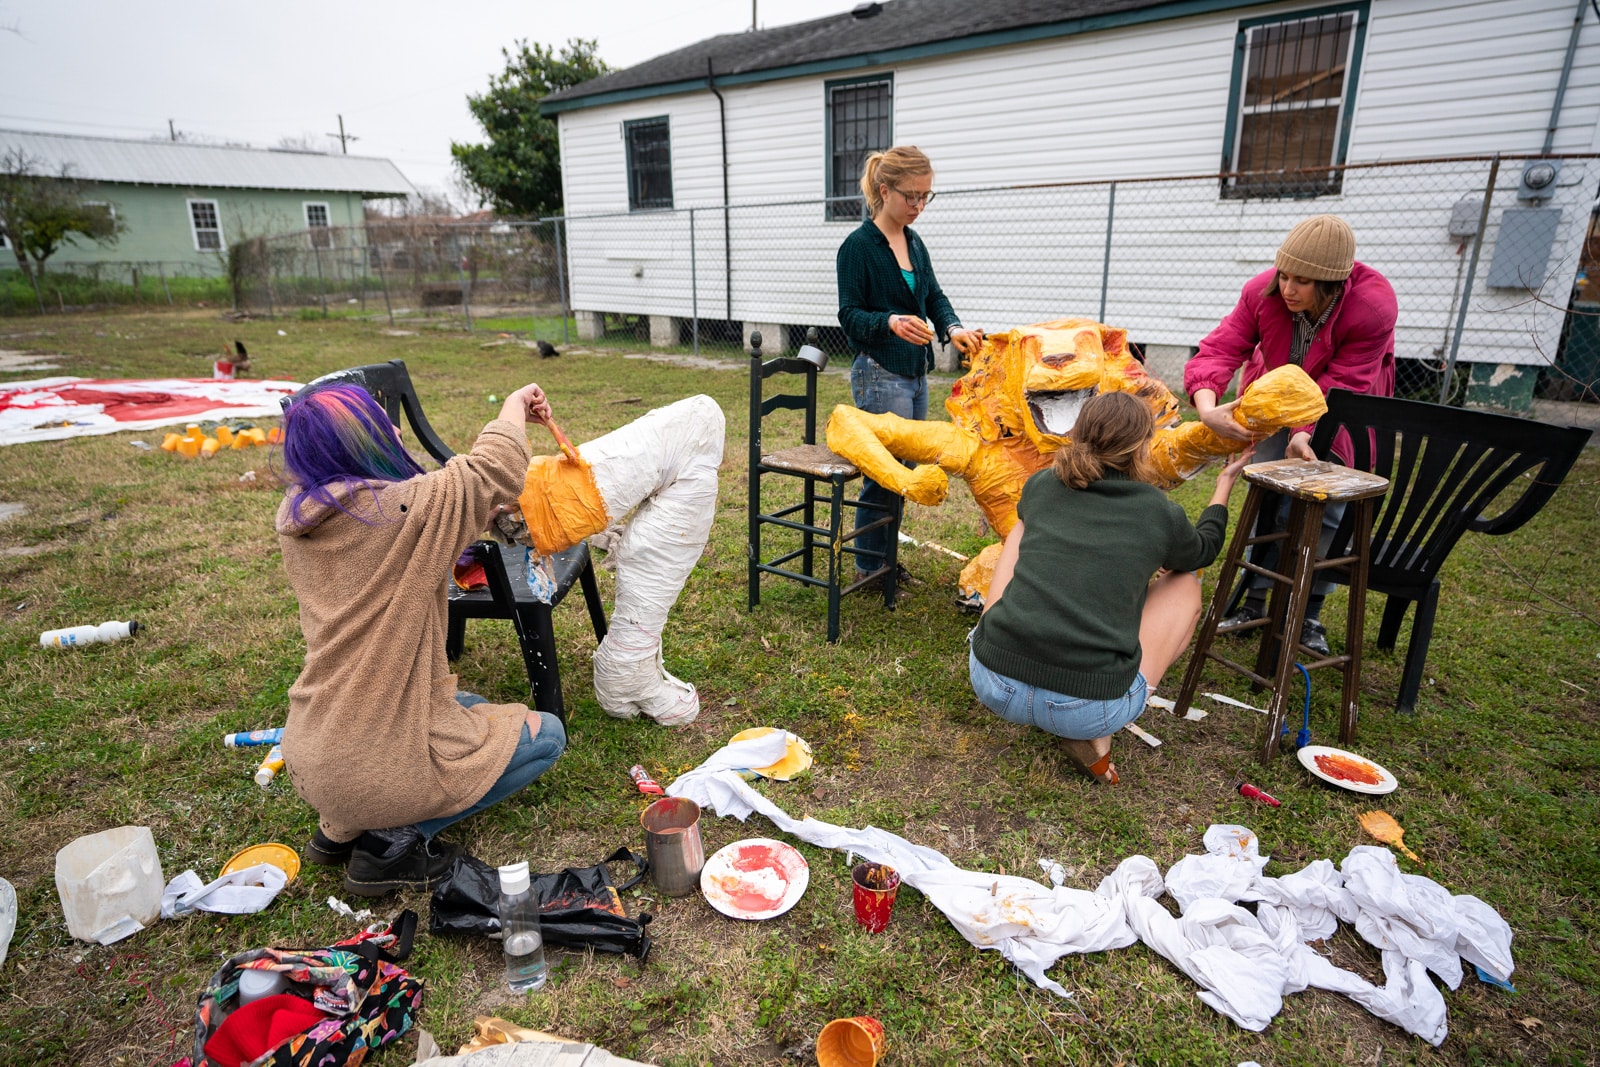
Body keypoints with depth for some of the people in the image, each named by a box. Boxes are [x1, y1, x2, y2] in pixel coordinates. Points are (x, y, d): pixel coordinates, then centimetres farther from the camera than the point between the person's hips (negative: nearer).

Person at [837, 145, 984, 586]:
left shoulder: (913, 241, 12)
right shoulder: (858, 245, -10)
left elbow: (933, 296, 12)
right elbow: (850, 314, -12)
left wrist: (953, 328, -9)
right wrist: (891, 322, -31)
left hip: (916, 372, 8)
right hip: (880, 374, -8)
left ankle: (886, 559, 25)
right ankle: (869, 566, 9)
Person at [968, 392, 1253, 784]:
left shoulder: (1040, 486, 8)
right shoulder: (1160, 513, 3)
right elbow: (1204, 550, 28)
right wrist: (1225, 485, 45)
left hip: (993, 684, 4)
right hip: (1090, 711, -3)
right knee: (1184, 586, 22)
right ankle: (1092, 734, 8)